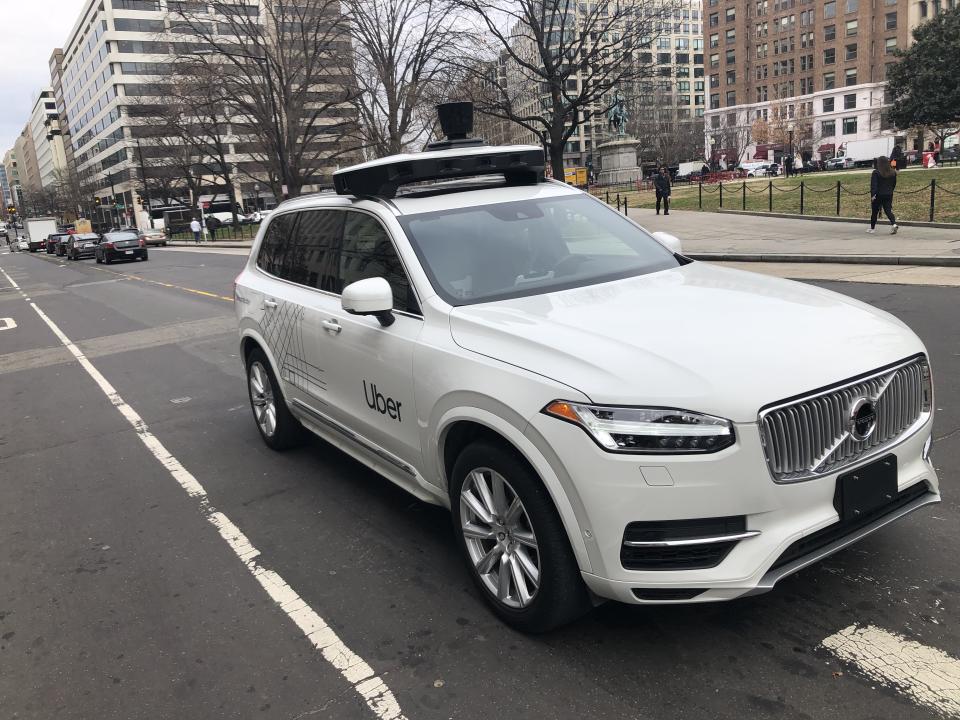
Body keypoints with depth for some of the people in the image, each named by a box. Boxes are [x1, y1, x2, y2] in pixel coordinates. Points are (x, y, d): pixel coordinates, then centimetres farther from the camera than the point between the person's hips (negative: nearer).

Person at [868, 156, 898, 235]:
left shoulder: (876, 173, -12)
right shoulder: (893, 172, 6)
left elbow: (873, 185, -18)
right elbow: (894, 184, 15)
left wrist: (872, 195, -20)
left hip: (878, 195, -4)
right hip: (889, 195, 4)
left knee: (874, 212, 9)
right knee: (888, 210, 3)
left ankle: (872, 228, 20)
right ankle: (894, 224, -20)